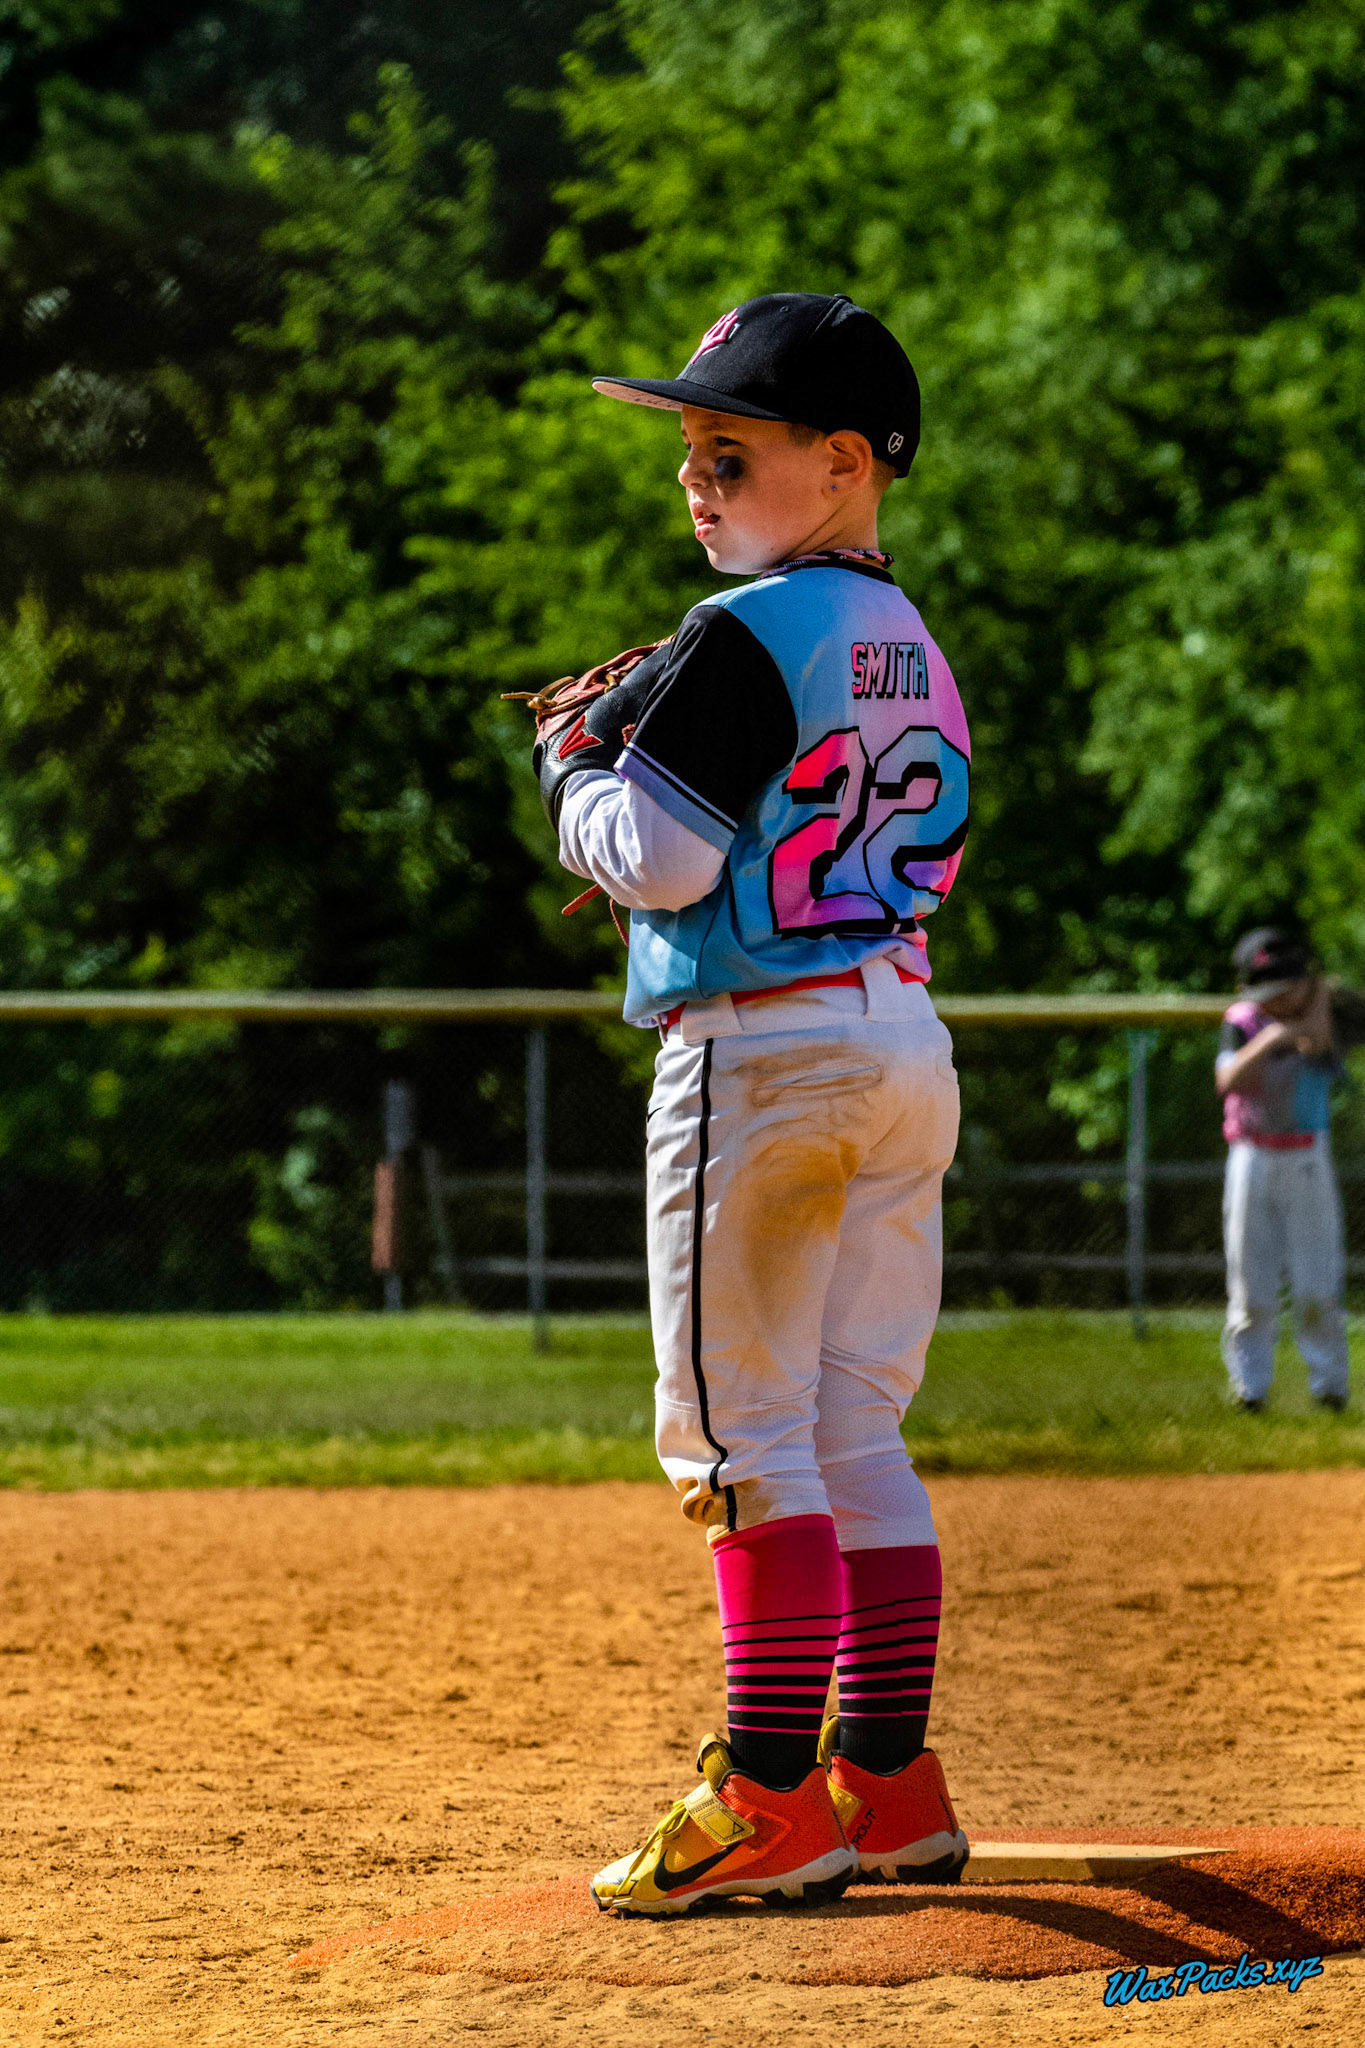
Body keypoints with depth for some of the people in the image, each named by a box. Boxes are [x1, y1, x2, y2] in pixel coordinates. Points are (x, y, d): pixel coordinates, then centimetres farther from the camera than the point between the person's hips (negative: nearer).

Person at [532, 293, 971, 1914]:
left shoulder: (745, 639, -13)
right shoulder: (913, 653, 14)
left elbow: (655, 858, -18)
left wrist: (574, 769, 3)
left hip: (761, 1049, -9)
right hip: (906, 1044, 9)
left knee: (740, 1433, -6)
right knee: (856, 1432, 13)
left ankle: (773, 1797, -8)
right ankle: (889, 1779, 14)